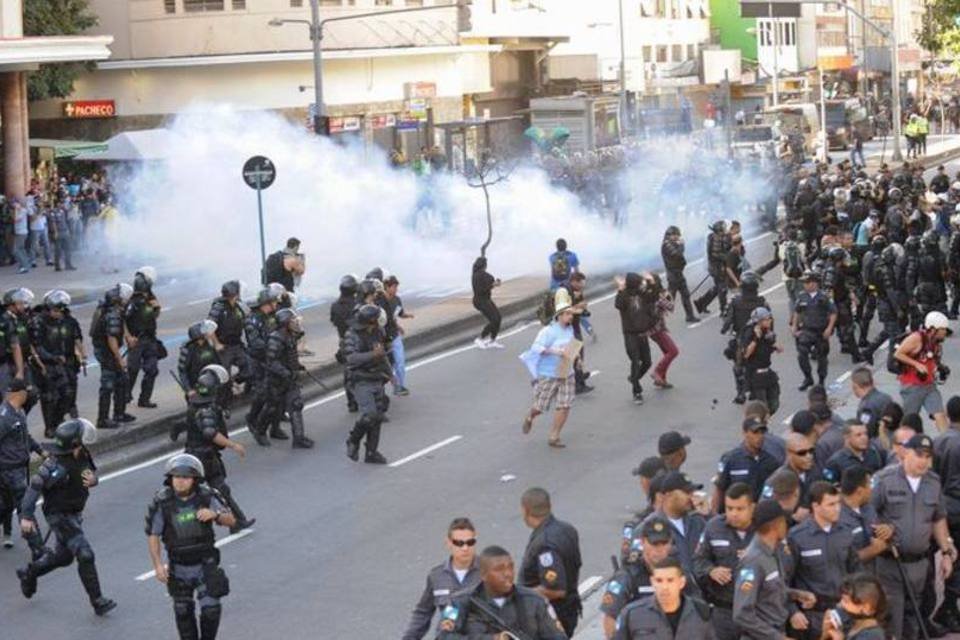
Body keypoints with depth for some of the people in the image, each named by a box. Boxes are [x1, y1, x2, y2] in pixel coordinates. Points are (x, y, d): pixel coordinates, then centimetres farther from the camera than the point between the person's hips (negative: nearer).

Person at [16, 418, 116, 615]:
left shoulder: (83, 455, -4)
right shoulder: (58, 465, -28)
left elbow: (92, 472, 11)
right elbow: (35, 486, -26)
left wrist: (93, 479, -15)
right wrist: (26, 516, -28)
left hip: (75, 514, 9)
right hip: (60, 516, -9)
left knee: (65, 556, 23)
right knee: (85, 555, -11)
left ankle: (29, 573, 44)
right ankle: (97, 602, -3)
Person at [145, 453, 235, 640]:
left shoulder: (206, 497, -16)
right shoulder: (162, 503, -19)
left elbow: (231, 520, -9)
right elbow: (153, 536, -10)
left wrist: (215, 514, -30)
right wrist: (158, 565, -18)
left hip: (205, 564, 0)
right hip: (179, 567, 0)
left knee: (211, 608, -6)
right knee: (183, 612, 14)